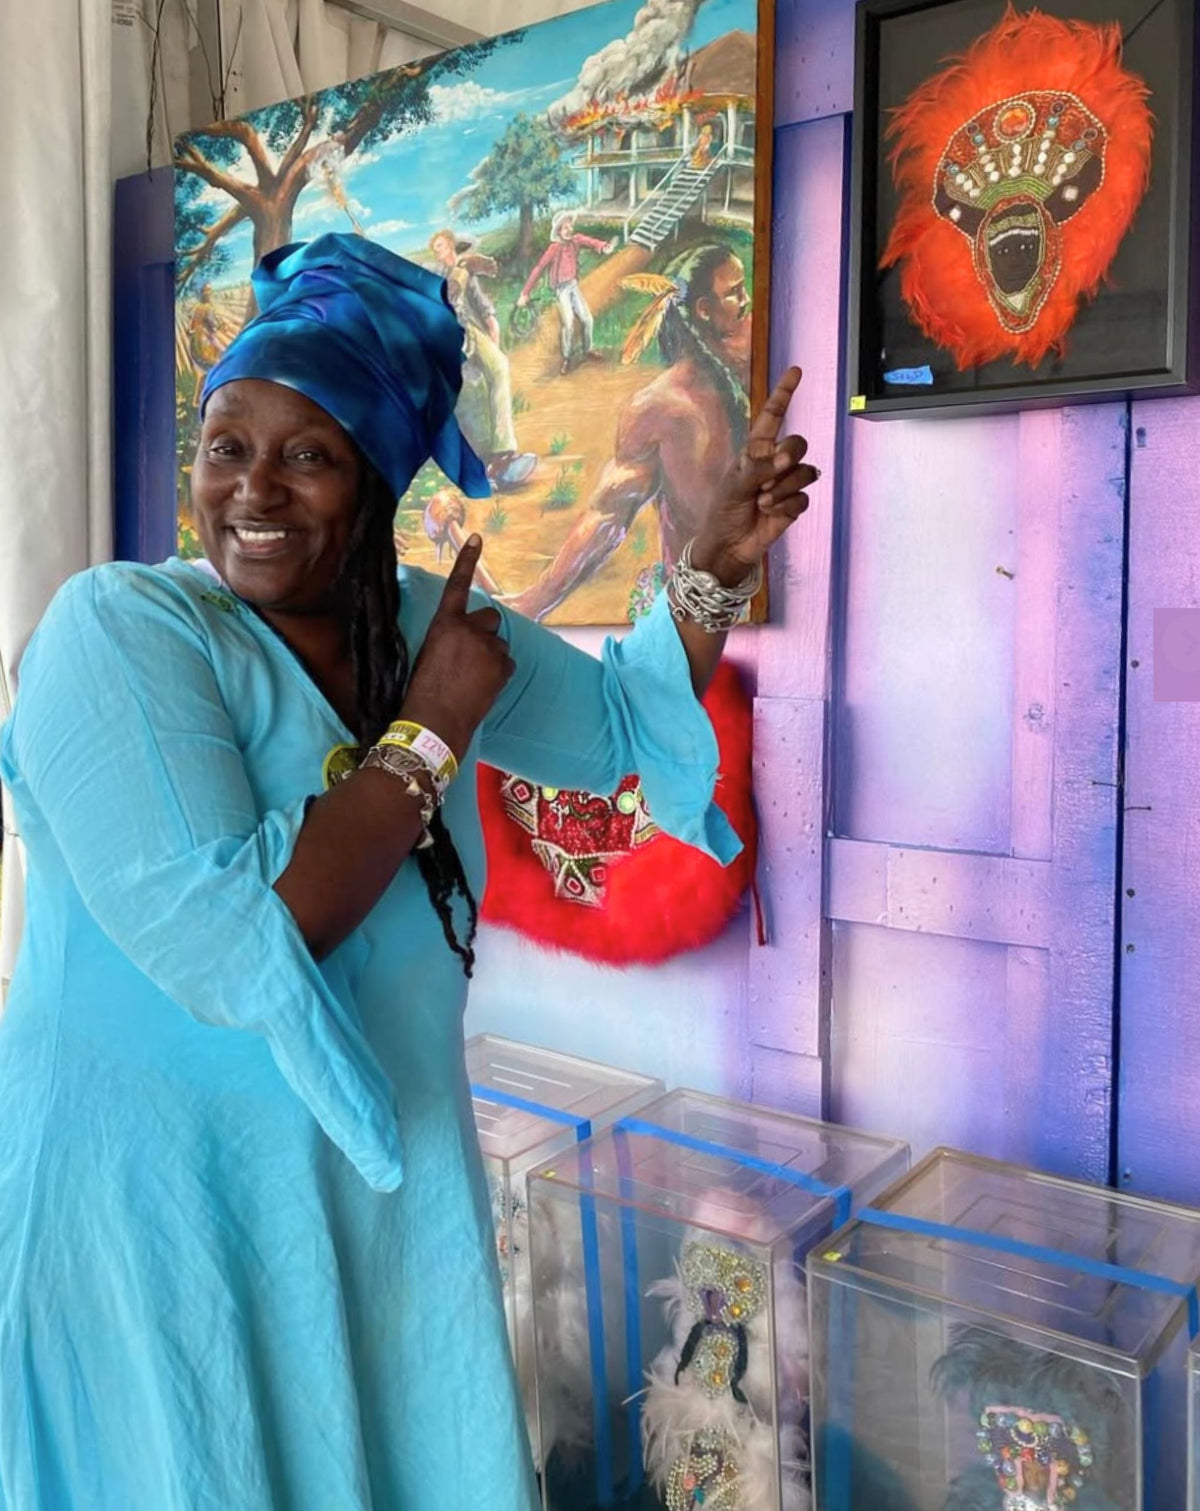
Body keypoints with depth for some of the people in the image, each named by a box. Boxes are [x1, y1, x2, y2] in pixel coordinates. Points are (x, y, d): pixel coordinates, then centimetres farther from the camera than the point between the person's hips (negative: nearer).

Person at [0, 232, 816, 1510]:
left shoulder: (431, 621, 1)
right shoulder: (120, 628, -19)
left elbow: (622, 721, 12)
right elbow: (228, 949, -30)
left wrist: (717, 560, -2)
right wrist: (432, 732, -22)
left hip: (397, 1183, 6)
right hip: (165, 1202, -6)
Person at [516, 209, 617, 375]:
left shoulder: (576, 239, -8)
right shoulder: (554, 248, -21)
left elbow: (590, 242, -24)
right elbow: (538, 269, -19)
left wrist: (603, 248, -49)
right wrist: (525, 294, -20)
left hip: (574, 285, 5)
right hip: (561, 288, -5)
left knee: (587, 319, 3)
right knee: (567, 324, -16)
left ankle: (588, 349, 28)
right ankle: (566, 359, 1)